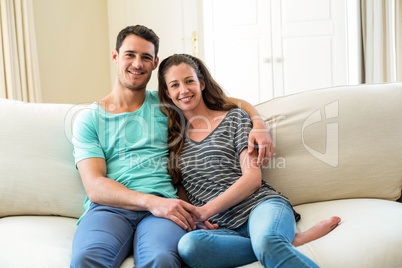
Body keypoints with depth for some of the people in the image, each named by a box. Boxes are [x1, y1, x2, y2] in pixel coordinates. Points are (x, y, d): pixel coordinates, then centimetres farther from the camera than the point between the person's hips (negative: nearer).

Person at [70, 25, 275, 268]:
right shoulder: (88, 119, 14)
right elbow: (94, 187, 1)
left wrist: (258, 126, 3)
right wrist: (151, 202, -16)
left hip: (161, 208, 0)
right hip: (109, 209, 0)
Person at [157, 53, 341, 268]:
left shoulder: (234, 118, 12)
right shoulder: (172, 138, 20)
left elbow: (253, 178, 1)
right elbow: (182, 196, 20)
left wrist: (204, 211, -8)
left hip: (261, 205, -3)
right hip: (225, 228, 3)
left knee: (265, 241, -41)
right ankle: (290, 243, -28)